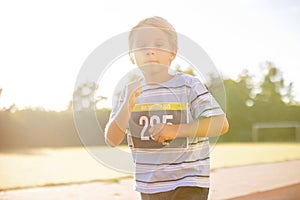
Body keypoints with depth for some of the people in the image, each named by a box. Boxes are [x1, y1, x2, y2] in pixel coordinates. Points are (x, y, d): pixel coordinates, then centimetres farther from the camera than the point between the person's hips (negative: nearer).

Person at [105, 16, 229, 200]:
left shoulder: (189, 85, -9)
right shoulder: (130, 92, 1)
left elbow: (221, 124, -16)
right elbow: (111, 140, -6)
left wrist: (177, 130, -25)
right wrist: (128, 105, -22)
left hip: (189, 184, -4)